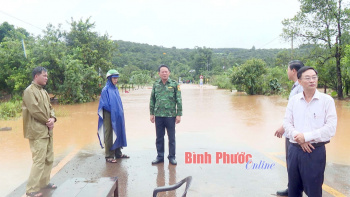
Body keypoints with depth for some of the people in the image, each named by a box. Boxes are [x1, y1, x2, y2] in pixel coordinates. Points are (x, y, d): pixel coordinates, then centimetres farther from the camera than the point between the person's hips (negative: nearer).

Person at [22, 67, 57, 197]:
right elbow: (35, 110, -21)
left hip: (47, 131, 9)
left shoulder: (44, 91, 14)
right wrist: (48, 121, -11)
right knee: (39, 161, -7)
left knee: (49, 158, 16)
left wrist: (53, 118, -6)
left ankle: (44, 182, 30)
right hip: (37, 131, -9)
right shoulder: (29, 91, -13)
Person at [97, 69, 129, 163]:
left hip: (117, 116, 8)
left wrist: (120, 112, 5)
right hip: (109, 116, -8)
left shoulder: (115, 89, 11)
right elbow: (106, 105, -15)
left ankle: (118, 153, 27)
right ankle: (109, 156, 10)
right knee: (109, 135, 1)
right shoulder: (106, 90, -12)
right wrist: (113, 111, -12)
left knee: (118, 134, 15)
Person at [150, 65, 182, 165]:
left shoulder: (174, 84, -1)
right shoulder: (156, 84, 7)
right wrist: (151, 113, 7)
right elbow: (152, 100, 11)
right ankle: (160, 156, 24)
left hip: (171, 115, -2)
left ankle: (172, 157, 20)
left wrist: (179, 114, -6)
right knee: (159, 137, 11)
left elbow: (179, 100, -2)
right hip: (158, 115, 3)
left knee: (171, 137, 7)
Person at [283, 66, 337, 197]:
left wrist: (306, 136, -15)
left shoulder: (327, 100, -3)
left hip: (315, 151, -3)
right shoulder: (293, 100, 6)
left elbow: (331, 128, -10)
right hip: (294, 150, 3)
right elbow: (287, 123, 3)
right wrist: (299, 139, -13)